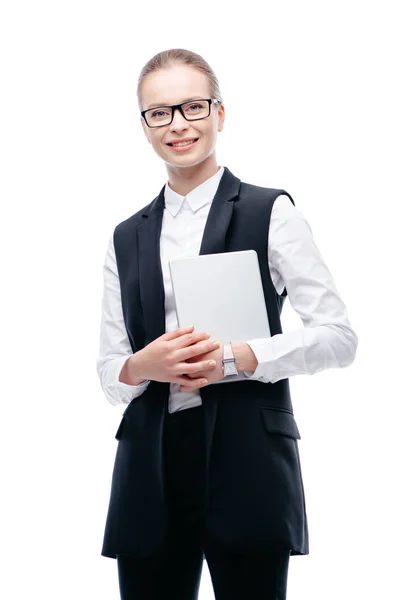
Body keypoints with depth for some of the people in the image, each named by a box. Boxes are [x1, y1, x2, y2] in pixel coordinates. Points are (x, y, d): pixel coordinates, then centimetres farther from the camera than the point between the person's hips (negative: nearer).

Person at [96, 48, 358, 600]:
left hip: (246, 464, -3)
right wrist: (142, 367, -9)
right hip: (149, 469, 4)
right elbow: (109, 371, 14)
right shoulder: (127, 237, 14)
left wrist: (239, 357, -17)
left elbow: (340, 336, -4)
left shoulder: (270, 212, 2)